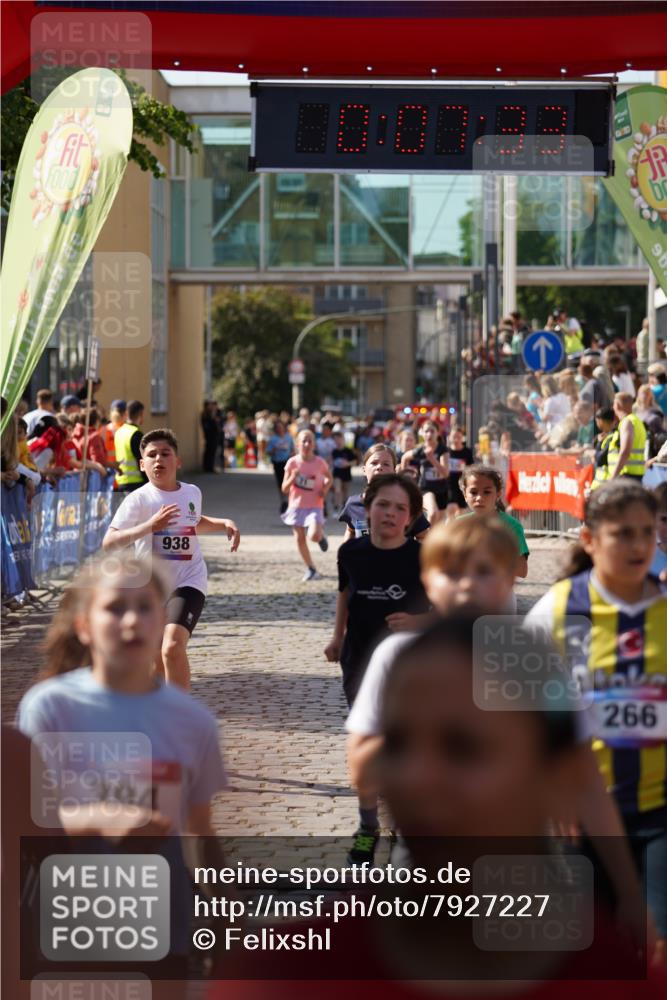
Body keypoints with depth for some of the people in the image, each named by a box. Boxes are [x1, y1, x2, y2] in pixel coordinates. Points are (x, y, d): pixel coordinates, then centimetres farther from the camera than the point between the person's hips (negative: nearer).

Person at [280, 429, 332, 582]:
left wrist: (325, 489, -6)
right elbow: (284, 489, -3)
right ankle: (311, 570, 20)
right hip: (296, 505, 2)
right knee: (300, 539, 4)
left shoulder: (320, 462, -6)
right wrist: (292, 477, -22)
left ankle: (321, 535, 15)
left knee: (314, 536, -24)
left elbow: (329, 478, 15)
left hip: (315, 506, -2)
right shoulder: (292, 462, -5)